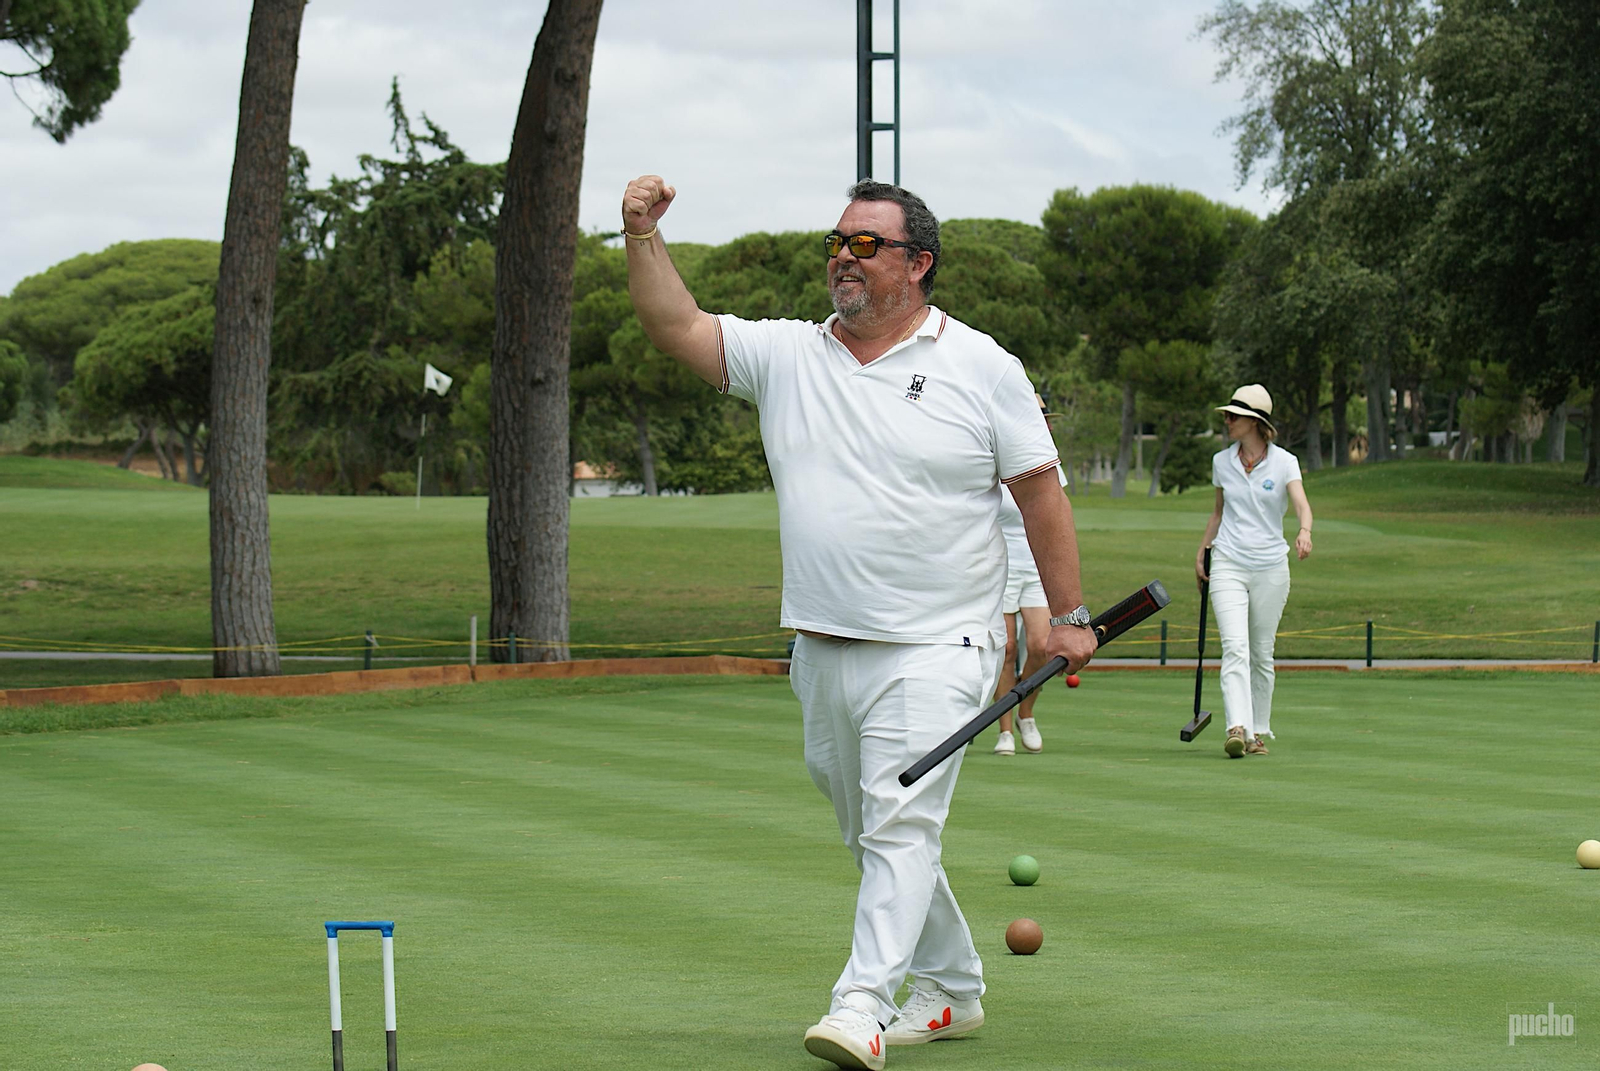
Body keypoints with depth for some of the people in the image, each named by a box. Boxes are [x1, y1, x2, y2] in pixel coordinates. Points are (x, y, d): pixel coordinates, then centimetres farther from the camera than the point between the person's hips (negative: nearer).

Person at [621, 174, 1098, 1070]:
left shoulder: (982, 367, -1)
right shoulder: (785, 355, 7)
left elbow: (1041, 491, 1)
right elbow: (678, 327, 1)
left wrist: (1070, 614, -1)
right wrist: (644, 236, -13)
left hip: (935, 650, -5)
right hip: (823, 650, 5)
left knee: (902, 826, -16)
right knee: (874, 835, 14)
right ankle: (954, 991, 28)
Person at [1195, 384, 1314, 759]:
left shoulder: (1284, 462, -3)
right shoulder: (1222, 462, 8)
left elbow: (1301, 503, -18)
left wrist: (1304, 531, -38)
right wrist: (1201, 552, 17)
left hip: (1271, 568, -1)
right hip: (1228, 565, 1)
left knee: (1261, 654, 7)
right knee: (1234, 647, -16)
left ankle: (1259, 731, 20)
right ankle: (1237, 728, -27)